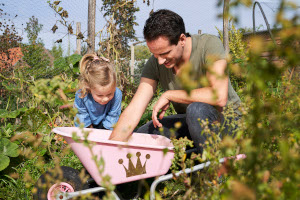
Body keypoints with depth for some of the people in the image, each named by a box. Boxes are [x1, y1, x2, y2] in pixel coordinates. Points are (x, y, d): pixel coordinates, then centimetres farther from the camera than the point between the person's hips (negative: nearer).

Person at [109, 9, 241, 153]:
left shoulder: (209, 45, -22)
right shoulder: (155, 63, -9)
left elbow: (220, 97, -35)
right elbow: (133, 110, -14)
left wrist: (168, 95, -25)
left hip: (226, 118, -5)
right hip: (189, 121, 5)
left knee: (196, 109, -36)